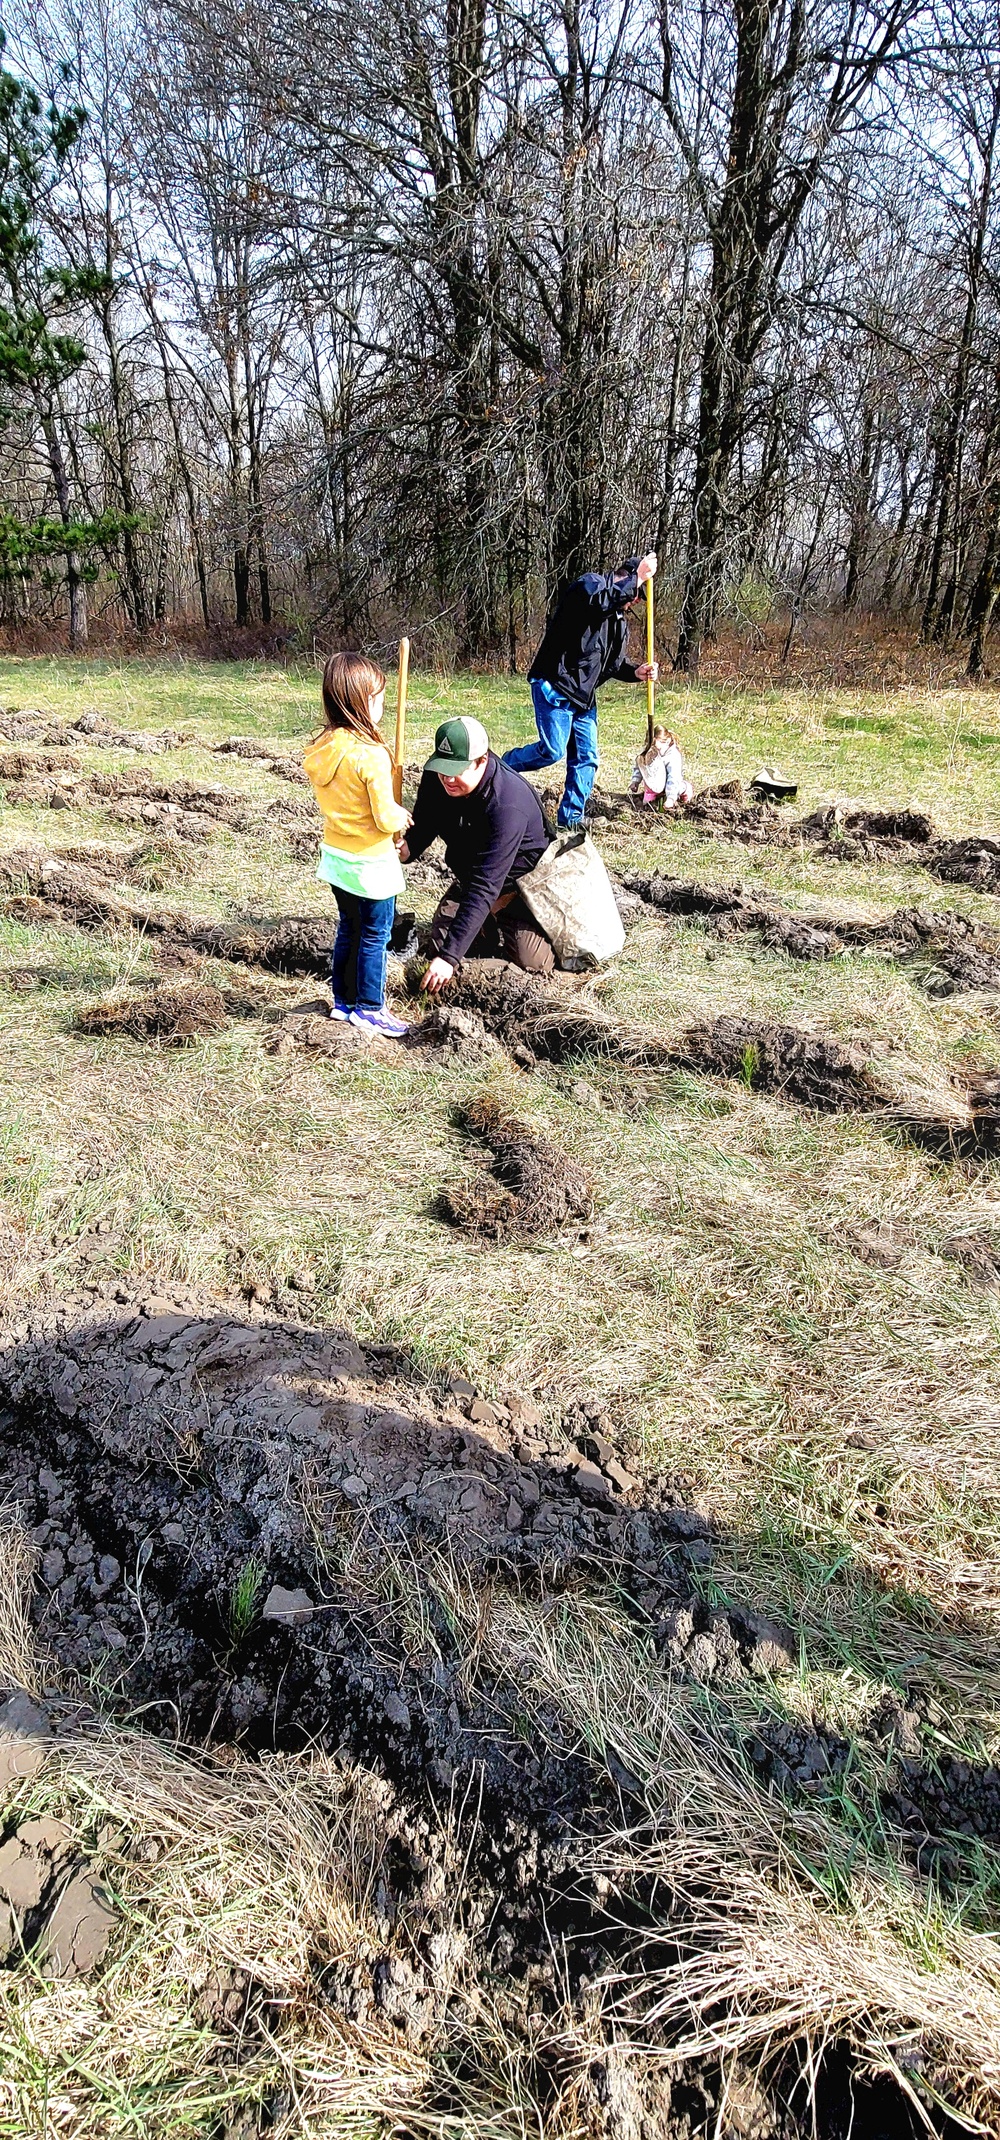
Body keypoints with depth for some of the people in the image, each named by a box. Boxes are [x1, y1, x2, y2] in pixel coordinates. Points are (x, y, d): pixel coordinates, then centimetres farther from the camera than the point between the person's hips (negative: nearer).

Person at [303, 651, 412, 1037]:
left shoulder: (323, 748, -2)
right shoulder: (371, 756, -25)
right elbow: (385, 819, -24)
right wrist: (402, 817, -2)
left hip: (335, 857, 7)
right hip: (370, 864, -7)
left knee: (349, 930, 21)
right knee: (374, 938, 7)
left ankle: (343, 1000, 30)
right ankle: (369, 1009, 17)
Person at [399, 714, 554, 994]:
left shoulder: (508, 806, -38)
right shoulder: (437, 777, -18)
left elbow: (484, 888, -42)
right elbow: (423, 825, 0)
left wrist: (449, 956, -45)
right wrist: (408, 847, -27)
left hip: (518, 883, -6)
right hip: (468, 877, 6)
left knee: (533, 961, -18)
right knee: (438, 947, -4)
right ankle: (495, 925, 24)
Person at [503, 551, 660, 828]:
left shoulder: (620, 618, 20)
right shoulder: (590, 583, -5)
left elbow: (614, 662, 21)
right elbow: (599, 601, -29)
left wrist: (636, 671, 1)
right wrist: (638, 578, -25)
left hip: (583, 696, 9)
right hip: (554, 686, -9)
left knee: (586, 758, 4)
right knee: (552, 750, -14)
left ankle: (571, 819, 12)